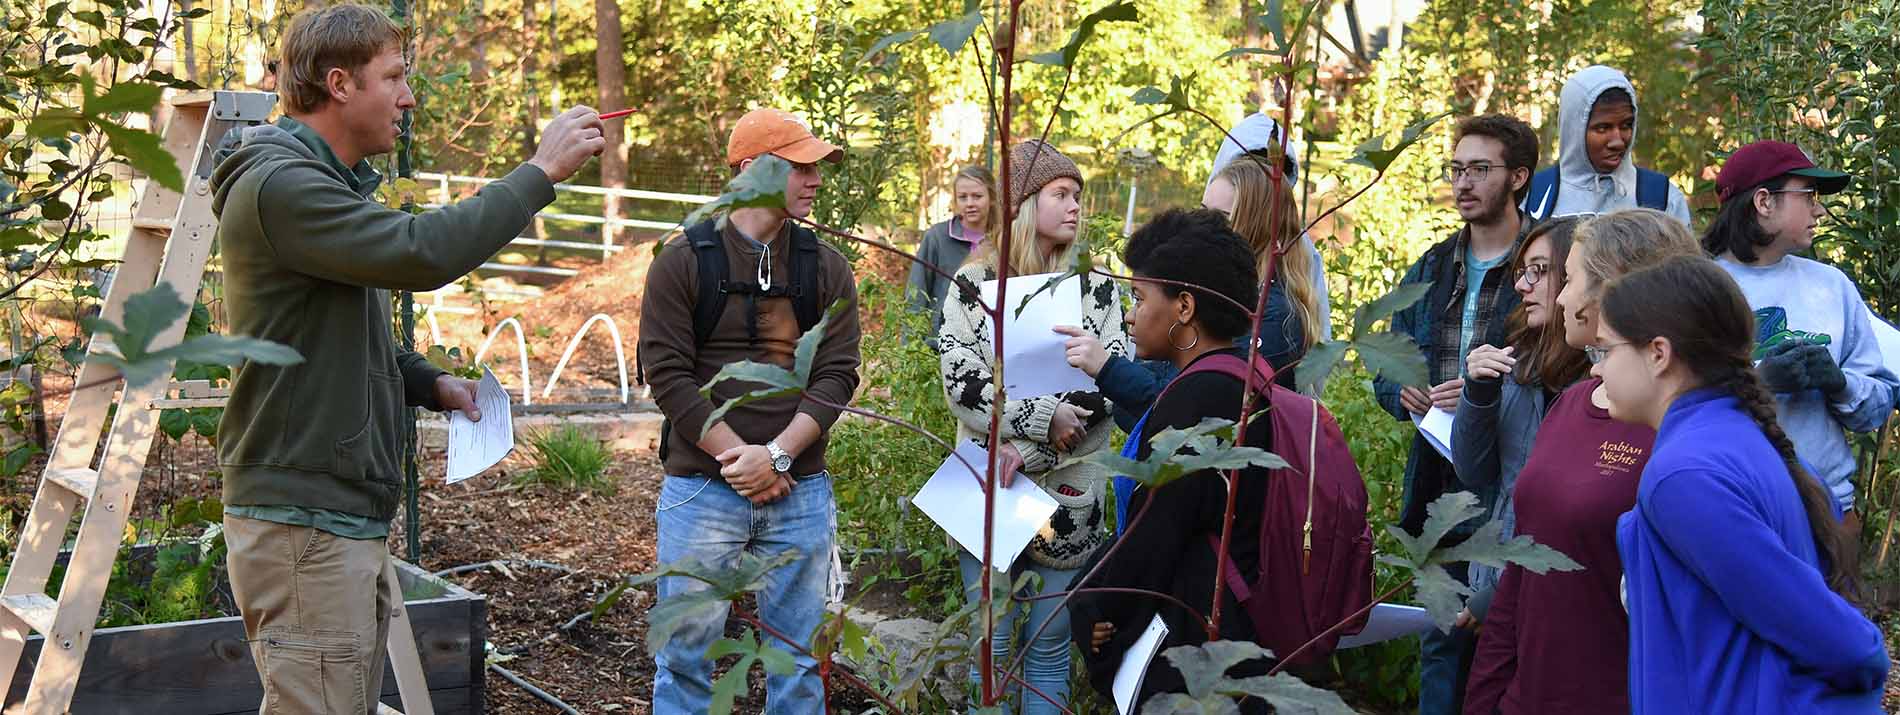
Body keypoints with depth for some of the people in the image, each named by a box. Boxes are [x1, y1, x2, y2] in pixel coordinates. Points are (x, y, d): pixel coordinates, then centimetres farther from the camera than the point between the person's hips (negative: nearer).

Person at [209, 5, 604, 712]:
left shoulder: (324, 183, 17)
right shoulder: (279, 185, -16)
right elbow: (422, 252, -28)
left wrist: (430, 383, 11)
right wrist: (541, 170, -20)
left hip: (351, 515, 10)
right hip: (303, 522, -10)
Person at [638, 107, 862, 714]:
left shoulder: (826, 267, 7)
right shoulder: (684, 261, -1)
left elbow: (837, 374, 0)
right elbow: (666, 372, -7)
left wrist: (777, 454, -13)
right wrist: (738, 457, -13)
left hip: (800, 491, 3)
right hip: (702, 489, -2)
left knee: (797, 658, 9)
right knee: (687, 654, 2)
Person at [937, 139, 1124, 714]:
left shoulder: (1096, 287, 6)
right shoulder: (973, 283, 2)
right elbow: (962, 384, -8)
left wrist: (1033, 449, -15)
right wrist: (1043, 418, -18)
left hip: (1069, 493, 1)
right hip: (990, 488, -1)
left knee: (1050, 646, 7)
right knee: (990, 646, 5)